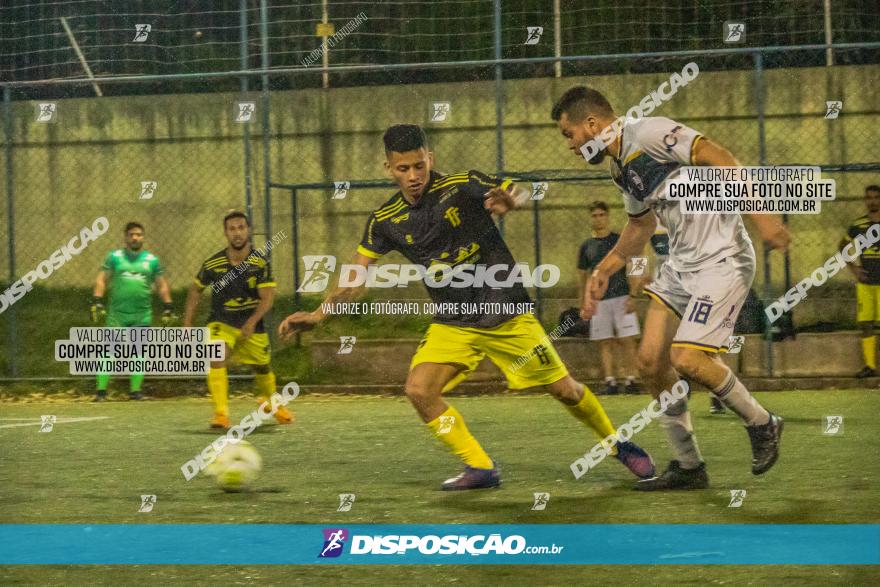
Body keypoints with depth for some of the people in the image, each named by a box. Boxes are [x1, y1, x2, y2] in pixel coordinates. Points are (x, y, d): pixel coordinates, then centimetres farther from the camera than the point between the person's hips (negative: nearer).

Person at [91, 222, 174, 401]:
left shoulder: (152, 260, 10)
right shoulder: (114, 257, 6)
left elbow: (162, 286, 14)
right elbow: (102, 280, 4)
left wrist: (168, 308, 7)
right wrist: (96, 302, -8)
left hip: (142, 314, 1)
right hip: (117, 313, -1)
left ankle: (135, 390, 9)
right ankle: (101, 390, -2)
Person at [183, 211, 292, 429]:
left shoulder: (260, 262, -13)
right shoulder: (213, 263, -10)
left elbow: (267, 297, -19)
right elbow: (196, 289, 6)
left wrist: (252, 322, -33)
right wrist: (187, 323, 4)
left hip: (251, 324, 1)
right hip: (221, 322, -1)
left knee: (262, 368, 14)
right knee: (217, 359, -26)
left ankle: (271, 402, 46)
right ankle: (221, 413, -29)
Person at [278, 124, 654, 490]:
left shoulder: (461, 186, -14)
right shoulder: (385, 220, -3)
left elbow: (519, 192, -24)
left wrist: (511, 199, -48)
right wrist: (318, 314, -12)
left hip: (507, 315, -3)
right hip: (453, 323, 3)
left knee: (564, 390, 2)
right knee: (419, 390, -17)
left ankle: (617, 444, 30)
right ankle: (480, 468, -3)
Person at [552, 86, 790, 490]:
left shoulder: (650, 134, -16)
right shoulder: (619, 166, 13)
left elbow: (719, 159, -21)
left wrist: (760, 215, -27)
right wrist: (607, 267, 21)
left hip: (722, 259, -9)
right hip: (680, 264, 9)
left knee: (687, 359, -17)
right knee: (651, 359, 2)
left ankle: (762, 424, 7)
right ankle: (688, 467, 13)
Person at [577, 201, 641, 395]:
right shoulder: (587, 246, 12)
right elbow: (582, 277, 17)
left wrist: (632, 297, -7)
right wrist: (583, 305, 11)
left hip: (621, 297, -2)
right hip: (599, 301, 2)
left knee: (627, 340, -8)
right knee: (605, 343, -1)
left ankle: (631, 379, -6)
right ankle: (609, 381, -1)